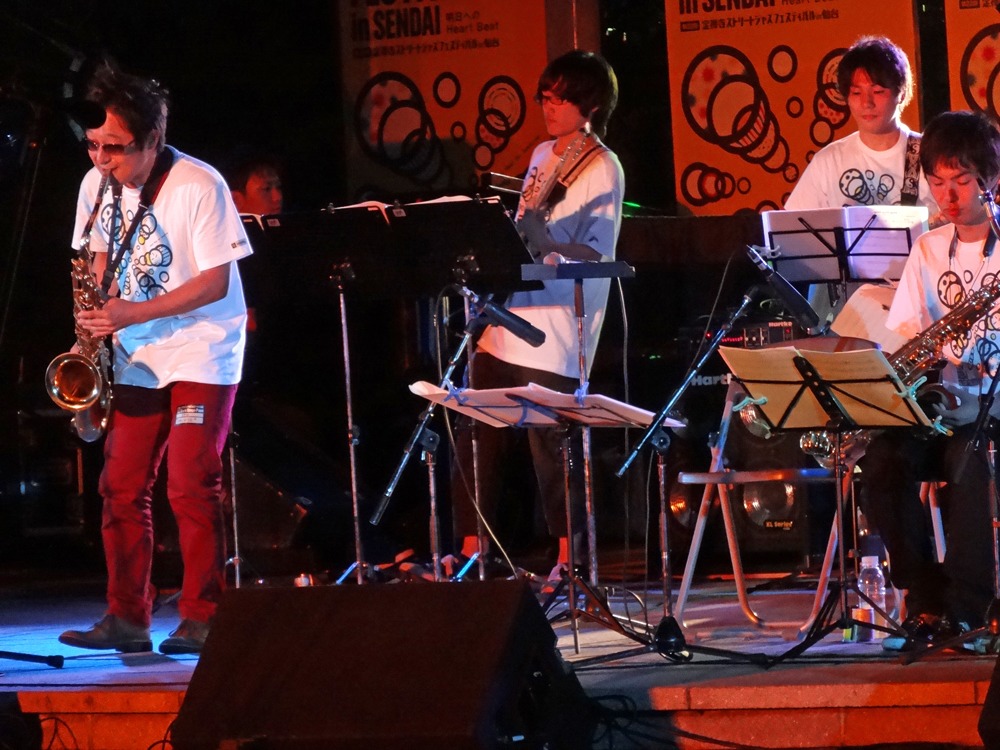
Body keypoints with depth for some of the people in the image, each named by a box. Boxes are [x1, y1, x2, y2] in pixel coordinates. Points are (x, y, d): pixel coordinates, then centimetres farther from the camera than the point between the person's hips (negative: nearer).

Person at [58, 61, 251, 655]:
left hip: (201, 354, -6)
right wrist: (99, 310, -3)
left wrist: (136, 313, -24)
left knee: (191, 488, -11)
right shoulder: (98, 185, -1)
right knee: (122, 488, 2)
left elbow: (216, 282, -18)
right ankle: (127, 618, 6)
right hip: (137, 358, 6)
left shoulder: (198, 187, -19)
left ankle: (203, 617, -6)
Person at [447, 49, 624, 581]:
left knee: (552, 450, -5)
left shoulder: (601, 169, -6)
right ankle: (470, 552, 15)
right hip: (505, 320, 8)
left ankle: (569, 561, 4)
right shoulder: (542, 156, 18)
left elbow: (594, 255, -14)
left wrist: (539, 234, -26)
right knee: (473, 436, 7)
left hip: (553, 333, -8)